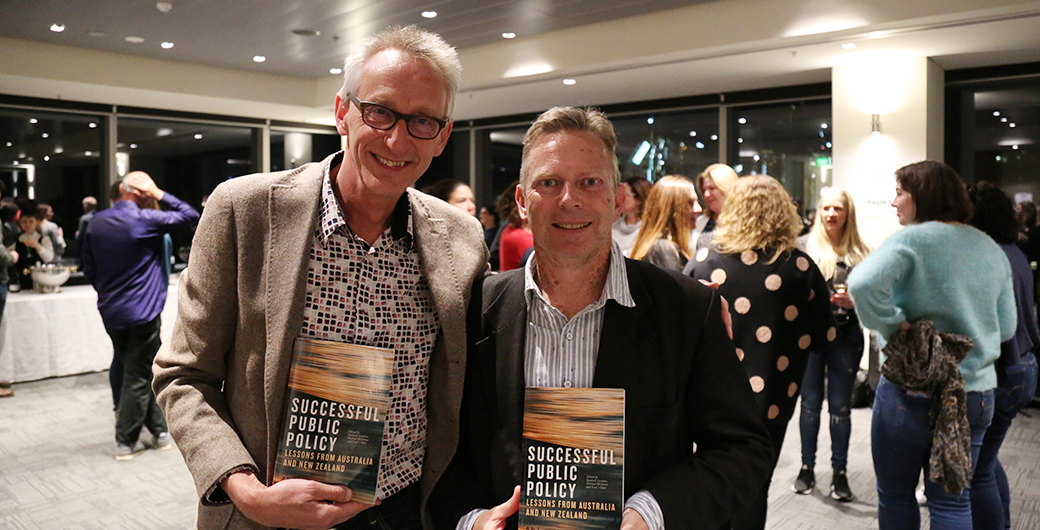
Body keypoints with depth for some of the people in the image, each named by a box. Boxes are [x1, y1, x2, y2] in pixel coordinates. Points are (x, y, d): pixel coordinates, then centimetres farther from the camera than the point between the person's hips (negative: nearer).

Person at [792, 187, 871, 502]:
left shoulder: (859, 253, 4)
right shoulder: (805, 246, 2)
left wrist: (853, 302, -12)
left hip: (846, 336, 1)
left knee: (840, 405, 7)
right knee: (810, 403, 9)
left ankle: (840, 473, 18)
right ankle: (807, 468, 21)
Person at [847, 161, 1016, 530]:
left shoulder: (911, 239, -13)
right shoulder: (991, 248, 7)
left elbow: (862, 283, -32)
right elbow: (1006, 327, 12)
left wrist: (894, 325, -18)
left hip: (910, 392, -5)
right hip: (977, 392, 6)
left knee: (896, 496, 12)